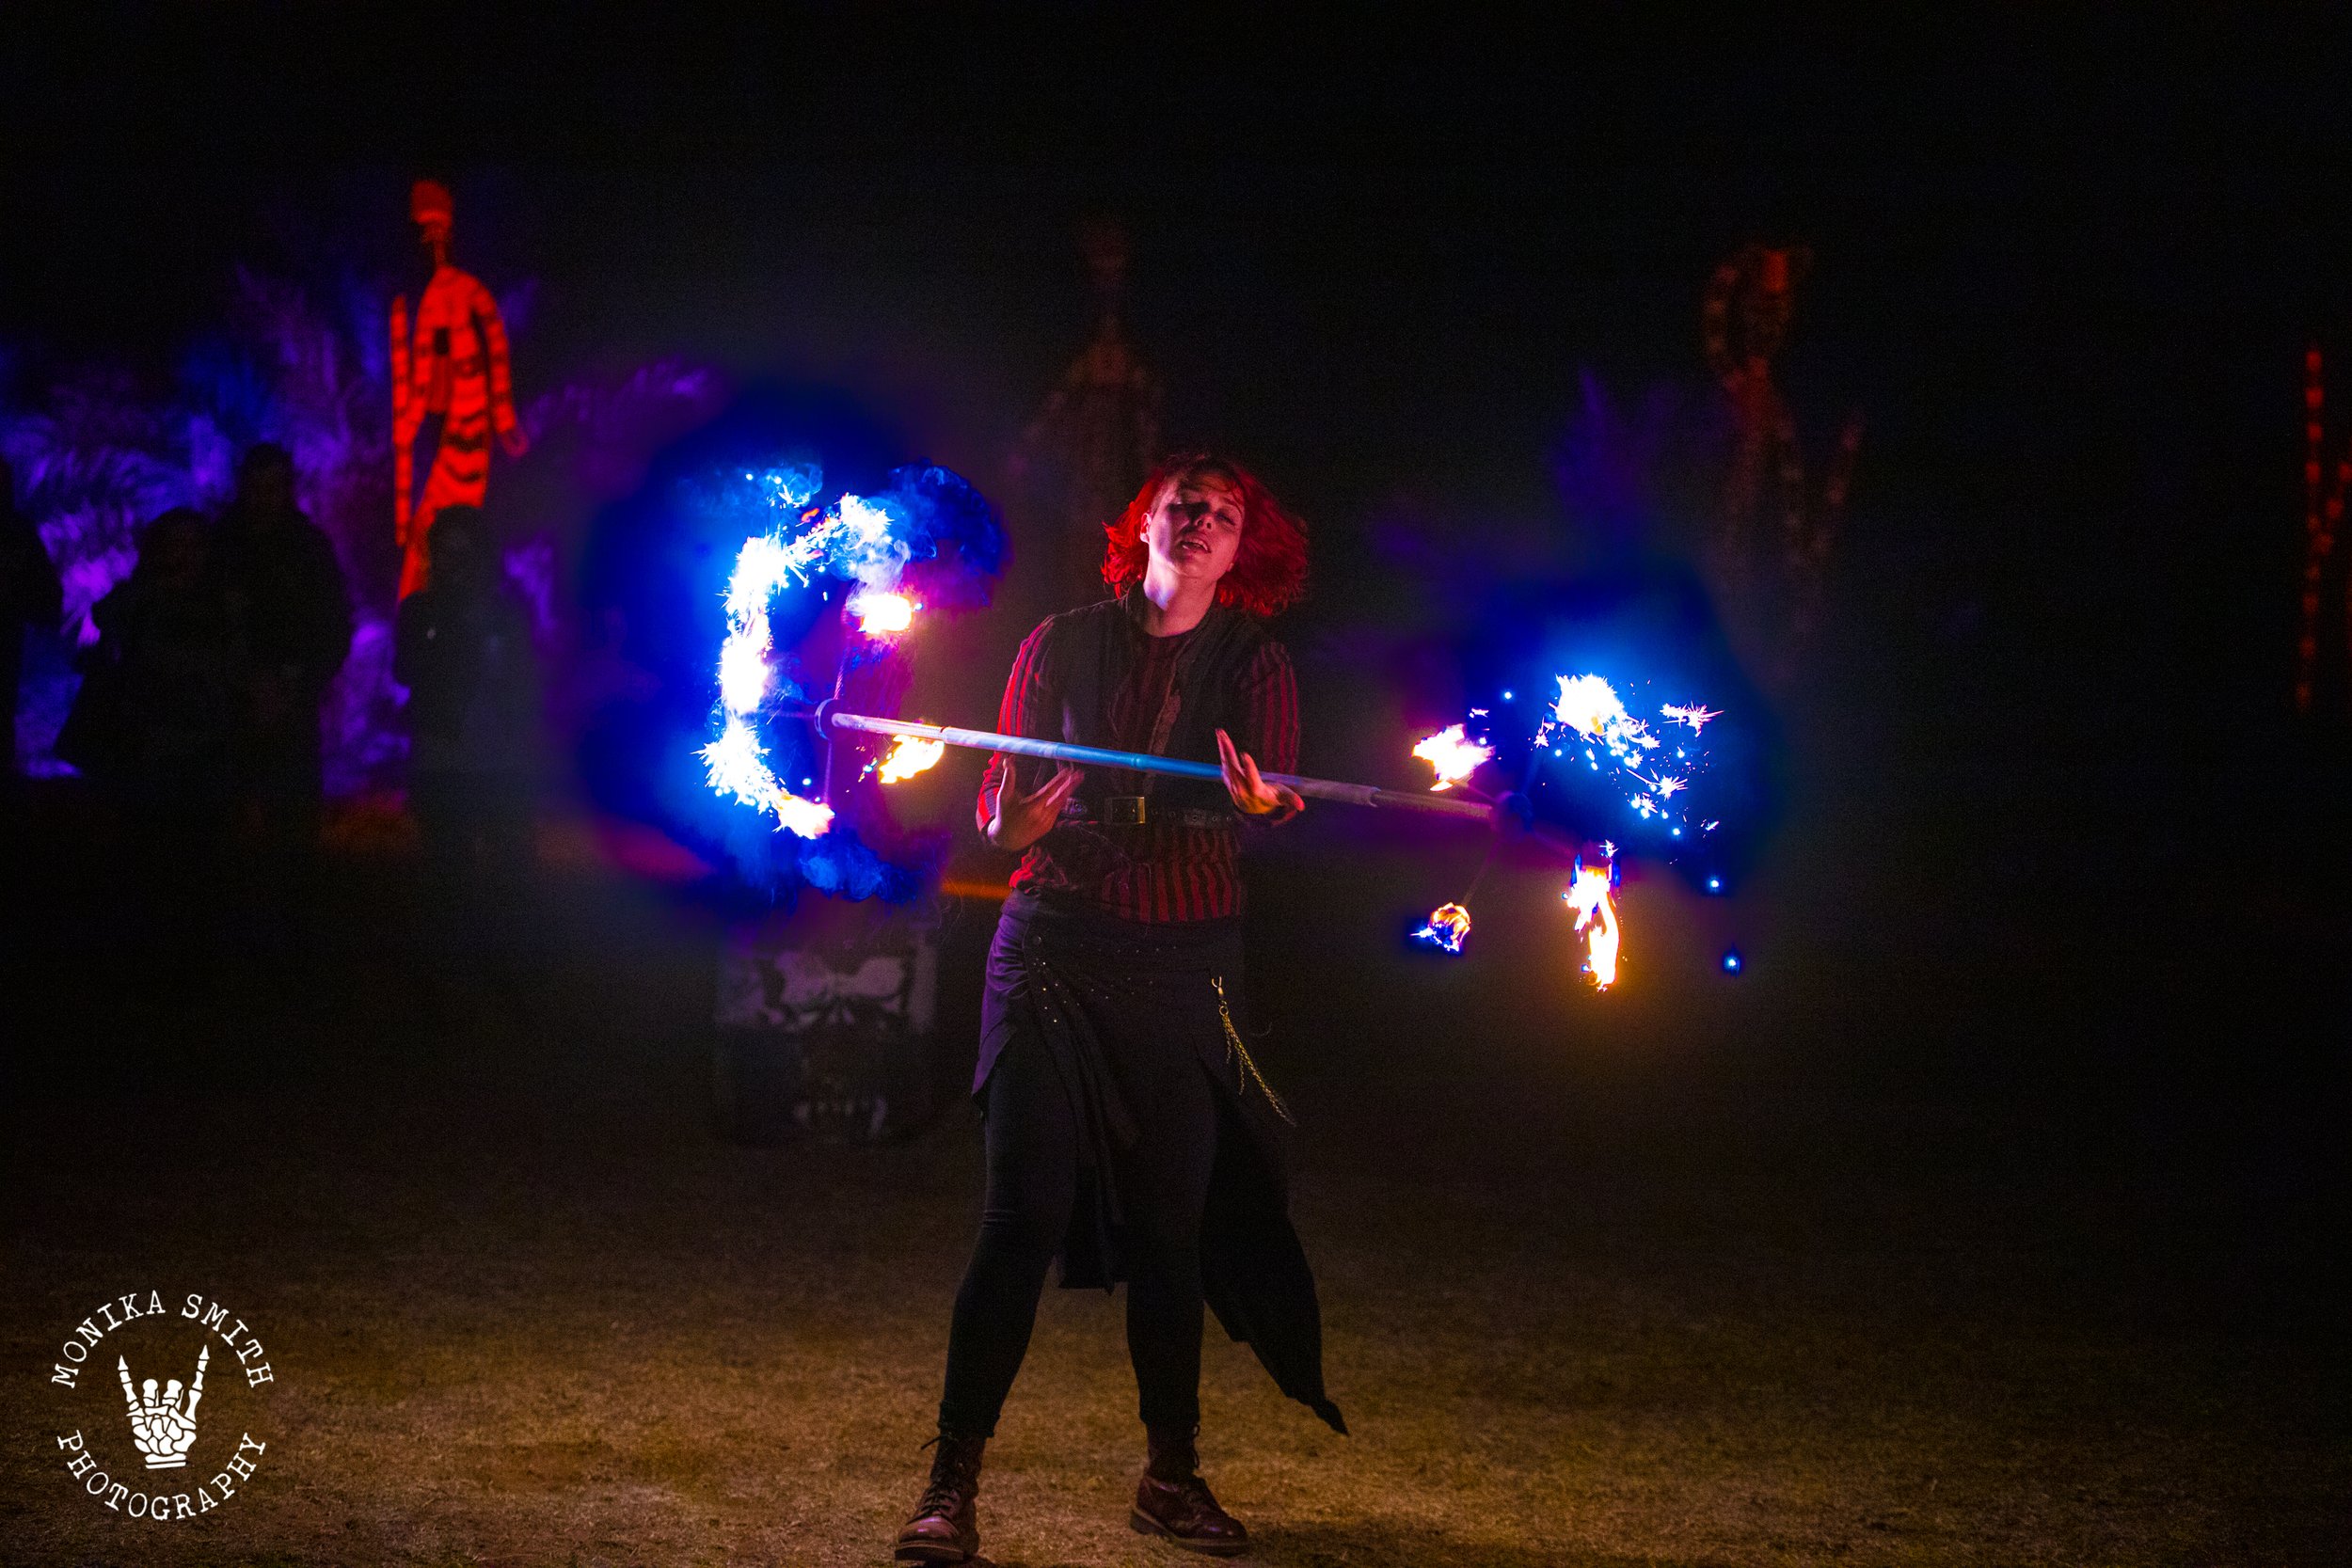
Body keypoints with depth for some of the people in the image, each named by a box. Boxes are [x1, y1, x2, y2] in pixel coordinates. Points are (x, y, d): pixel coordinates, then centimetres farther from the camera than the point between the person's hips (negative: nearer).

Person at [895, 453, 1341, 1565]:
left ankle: (1171, 1475, 17)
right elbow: (997, 792, 4)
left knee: (1171, 1221, 3)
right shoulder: (1064, 646, 6)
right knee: (1025, 1213, -9)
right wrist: (1011, 825, -19)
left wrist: (1255, 805, -29)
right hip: (1054, 949, -1)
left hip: (1185, 968, 2)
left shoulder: (1256, 670, 8)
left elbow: (1278, 800, -6)